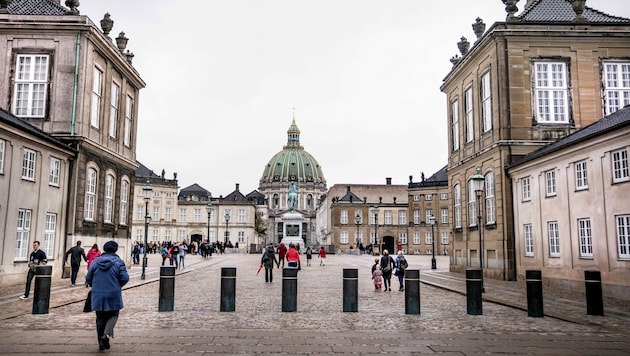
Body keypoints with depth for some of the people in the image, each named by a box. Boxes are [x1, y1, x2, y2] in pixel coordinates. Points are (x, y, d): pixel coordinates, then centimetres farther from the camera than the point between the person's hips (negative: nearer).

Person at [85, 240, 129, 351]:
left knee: (100, 318, 13)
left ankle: (102, 343, 15)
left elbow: (88, 278, 4)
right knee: (113, 315, 12)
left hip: (98, 295, 3)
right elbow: (125, 278, -12)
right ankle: (107, 334, -13)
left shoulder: (96, 262, 2)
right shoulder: (118, 262, -7)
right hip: (113, 295, -3)